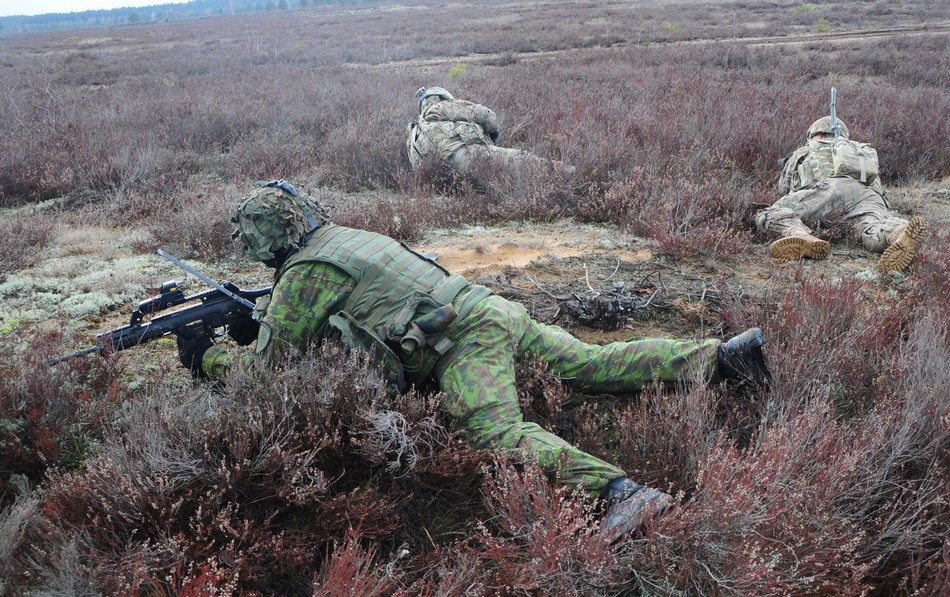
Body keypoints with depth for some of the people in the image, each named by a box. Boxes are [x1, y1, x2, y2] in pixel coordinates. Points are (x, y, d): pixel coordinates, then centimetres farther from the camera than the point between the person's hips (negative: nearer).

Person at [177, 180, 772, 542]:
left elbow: (266, 362, 2)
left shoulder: (303, 272, -2)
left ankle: (619, 490, -44)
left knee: (500, 432, -25)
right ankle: (726, 353, 7)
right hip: (496, 310, 8)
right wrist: (248, 317, 36)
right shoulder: (343, 236, 24)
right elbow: (306, 314, 40)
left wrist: (204, 354, 19)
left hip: (466, 341, -8)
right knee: (594, 365, 9)